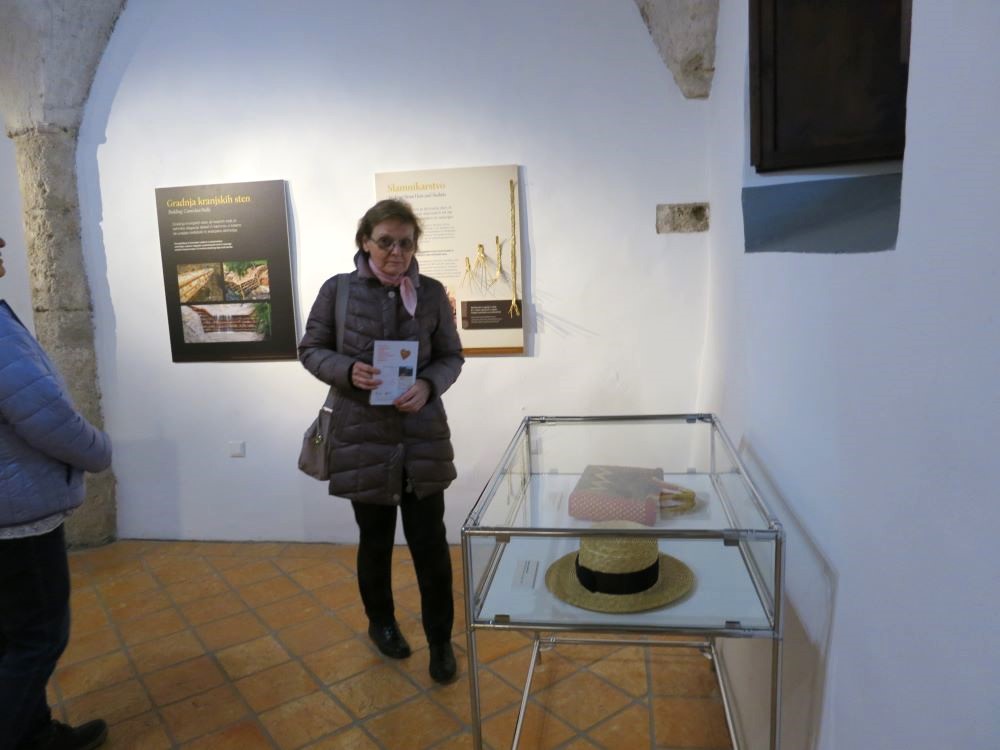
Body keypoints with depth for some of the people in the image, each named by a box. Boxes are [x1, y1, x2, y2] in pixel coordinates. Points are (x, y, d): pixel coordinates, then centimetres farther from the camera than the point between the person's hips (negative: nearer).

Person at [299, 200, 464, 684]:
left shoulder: (432, 294, -2)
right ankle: (381, 622, 42)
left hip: (423, 435, 1)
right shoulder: (338, 291, -4)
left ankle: (440, 639, 27)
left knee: (430, 542, 6)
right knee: (375, 540, 16)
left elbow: (452, 357, 4)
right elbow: (311, 349, 4)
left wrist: (428, 386, -16)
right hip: (363, 435, 0)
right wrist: (347, 371, -17)